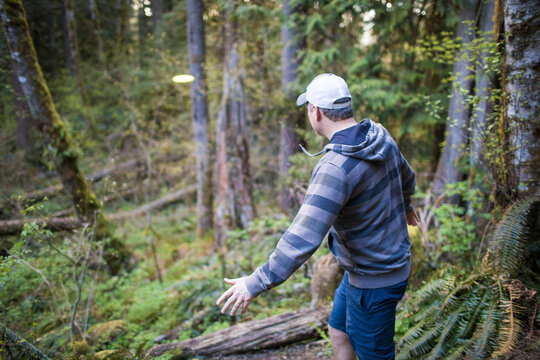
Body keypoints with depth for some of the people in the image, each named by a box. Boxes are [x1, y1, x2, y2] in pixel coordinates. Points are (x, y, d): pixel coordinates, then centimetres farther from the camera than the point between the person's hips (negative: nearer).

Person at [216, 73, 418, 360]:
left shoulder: (335, 167, -32)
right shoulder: (380, 136, -3)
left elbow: (303, 238, -36)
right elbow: (406, 176, 17)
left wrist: (256, 283, -26)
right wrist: (405, 203, 39)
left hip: (374, 281, -9)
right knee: (338, 332, 25)